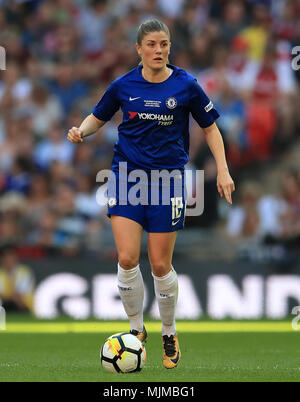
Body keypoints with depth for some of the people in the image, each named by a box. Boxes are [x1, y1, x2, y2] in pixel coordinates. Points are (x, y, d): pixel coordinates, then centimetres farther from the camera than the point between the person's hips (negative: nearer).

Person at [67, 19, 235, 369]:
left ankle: (169, 334, 23)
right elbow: (98, 117, 15)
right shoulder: (123, 86, 0)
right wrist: (81, 131, -7)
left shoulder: (185, 86, -3)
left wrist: (223, 170, -1)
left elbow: (210, 128, 7)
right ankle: (136, 330, 9)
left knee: (160, 265, 0)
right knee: (127, 259, -12)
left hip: (168, 179, -1)